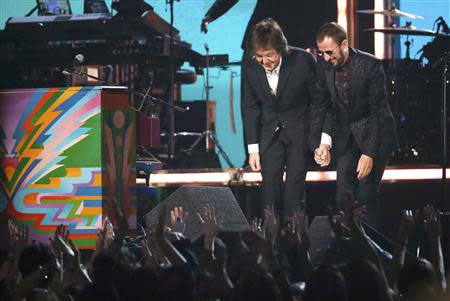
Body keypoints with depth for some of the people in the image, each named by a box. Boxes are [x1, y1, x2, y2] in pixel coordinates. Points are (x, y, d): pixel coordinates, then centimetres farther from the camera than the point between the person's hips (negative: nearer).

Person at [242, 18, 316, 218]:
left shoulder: (303, 60, -23)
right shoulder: (249, 65, -13)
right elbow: (250, 107, -2)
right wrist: (253, 148, -3)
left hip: (299, 128, -3)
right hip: (269, 129, 3)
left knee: (294, 186, -6)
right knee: (269, 185, -1)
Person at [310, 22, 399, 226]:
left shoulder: (370, 65, -21)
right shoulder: (323, 66, -7)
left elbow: (379, 110, -19)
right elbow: (320, 106, 2)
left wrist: (369, 154, -22)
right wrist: (323, 143, -13)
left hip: (374, 134, -5)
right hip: (345, 136, 5)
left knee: (365, 193, -13)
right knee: (343, 195, -3)